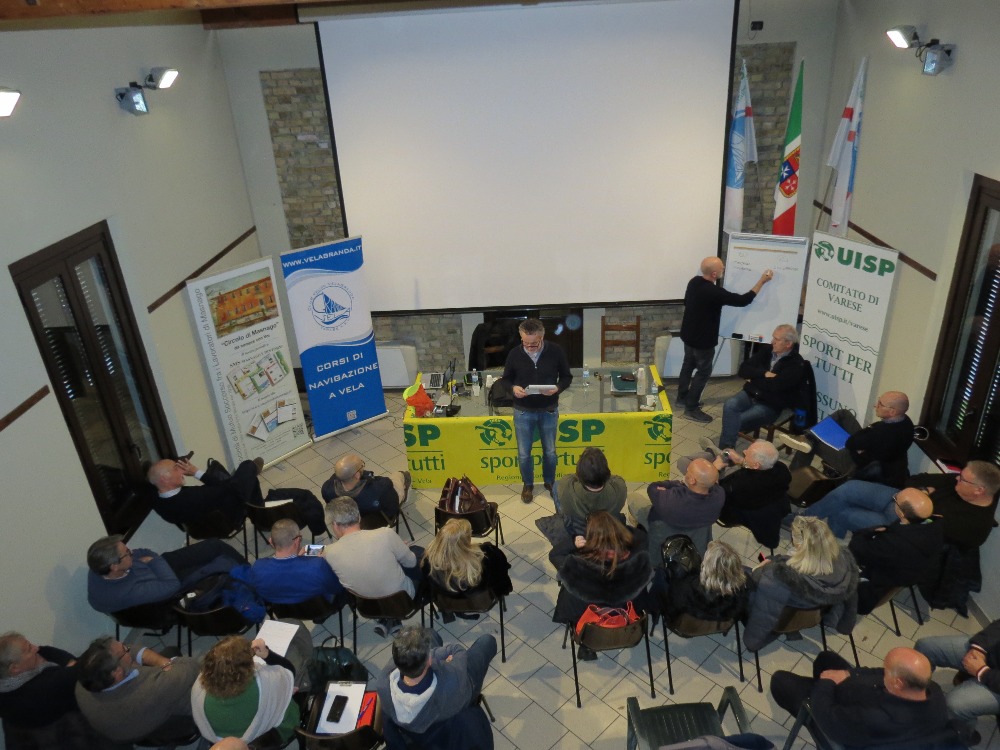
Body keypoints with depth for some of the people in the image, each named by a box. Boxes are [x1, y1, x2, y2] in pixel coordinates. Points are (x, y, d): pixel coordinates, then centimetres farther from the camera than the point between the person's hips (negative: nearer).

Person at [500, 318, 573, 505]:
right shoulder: (515, 353, -11)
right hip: (523, 412, 0)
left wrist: (557, 388, -22)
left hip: (549, 411, 0)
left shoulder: (555, 351, -12)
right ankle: (528, 484, 35)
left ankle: (550, 482, 40)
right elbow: (506, 379, 2)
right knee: (523, 454, 10)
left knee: (550, 452, 15)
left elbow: (567, 377, -2)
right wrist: (513, 388, -20)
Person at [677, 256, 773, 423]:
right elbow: (743, 300, -23)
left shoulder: (694, 282, -5)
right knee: (703, 372, 4)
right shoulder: (714, 292, -30)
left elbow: (687, 302, 13)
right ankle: (691, 408, 10)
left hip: (688, 334, 9)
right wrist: (762, 281, -14)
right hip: (703, 339, -8)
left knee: (688, 365, 22)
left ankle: (682, 398, 38)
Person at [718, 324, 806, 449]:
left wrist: (753, 379, -5)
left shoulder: (796, 364, -9)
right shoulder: (766, 351, 10)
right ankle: (726, 449, -31)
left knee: (737, 421, -28)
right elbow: (743, 370, 3)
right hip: (750, 394, 5)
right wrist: (764, 374, -12)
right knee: (730, 405, -27)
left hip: (770, 406, -5)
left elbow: (775, 385, -22)